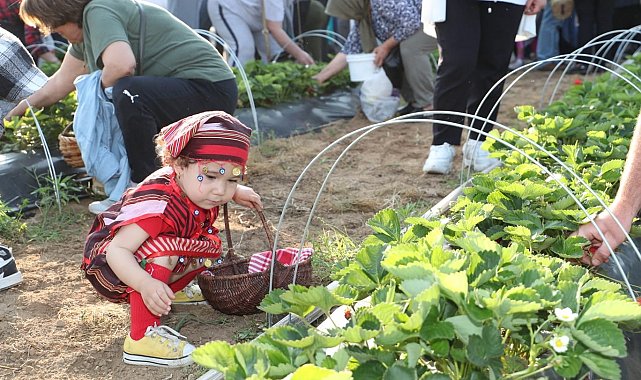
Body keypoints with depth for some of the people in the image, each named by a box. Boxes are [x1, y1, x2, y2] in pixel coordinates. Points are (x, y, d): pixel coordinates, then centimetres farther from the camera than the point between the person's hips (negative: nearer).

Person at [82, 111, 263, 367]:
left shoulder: (195, 188, -12)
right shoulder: (157, 204, -38)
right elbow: (117, 251, -42)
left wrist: (237, 192, 3)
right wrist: (146, 285, -55)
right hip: (109, 268, -8)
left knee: (210, 242, 3)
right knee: (163, 249, -36)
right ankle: (141, 338, -32)